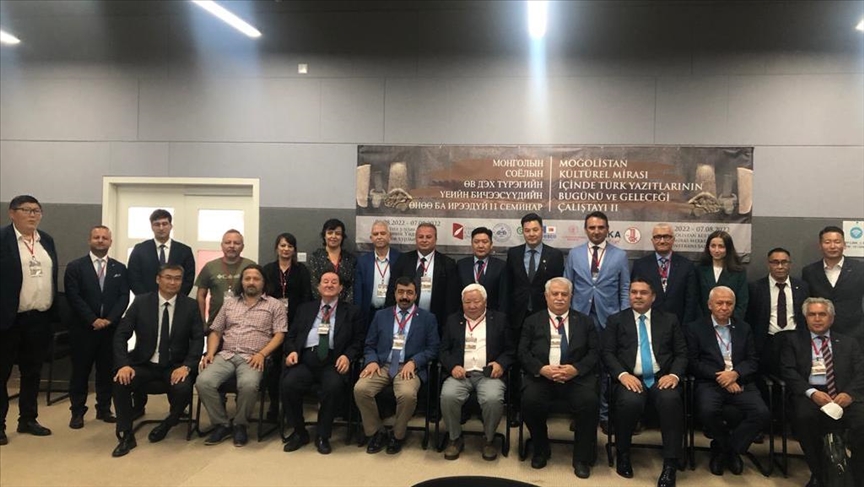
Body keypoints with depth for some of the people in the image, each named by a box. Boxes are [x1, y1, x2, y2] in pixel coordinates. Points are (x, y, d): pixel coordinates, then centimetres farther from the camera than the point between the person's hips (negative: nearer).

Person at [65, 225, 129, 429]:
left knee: (107, 370, 7)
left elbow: (124, 297, 2)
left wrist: (109, 319, -12)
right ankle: (77, 412, 14)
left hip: (111, 328, 2)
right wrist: (93, 320, -14)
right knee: (80, 371, 4)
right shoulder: (75, 267, 1)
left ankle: (104, 409, 18)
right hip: (83, 328, -2)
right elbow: (73, 297, -7)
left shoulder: (120, 268, 9)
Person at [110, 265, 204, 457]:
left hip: (175, 366, -1)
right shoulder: (141, 302, -1)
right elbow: (121, 335, -2)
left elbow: (198, 339, -3)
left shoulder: (190, 306, -1)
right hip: (144, 363, 1)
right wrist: (123, 365, -18)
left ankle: (169, 423, 6)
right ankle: (126, 435, -7)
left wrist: (187, 366, -19)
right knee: (120, 382, -27)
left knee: (183, 389, -30)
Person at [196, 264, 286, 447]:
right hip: (226, 355, 4)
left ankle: (240, 425, -8)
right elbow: (215, 331, 19)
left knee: (248, 385, -36)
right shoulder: (229, 303, 21)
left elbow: (279, 334, 0)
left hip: (253, 358, -3)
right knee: (203, 382, -25)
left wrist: (262, 353, -14)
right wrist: (211, 352, 0)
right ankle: (222, 425, -5)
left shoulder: (274, 305, 9)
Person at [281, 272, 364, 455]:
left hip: (332, 360, -2)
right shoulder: (305, 309, 23)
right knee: (288, 384, -27)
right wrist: (292, 351, -2)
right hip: (305, 358, 2)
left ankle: (322, 436, -9)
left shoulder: (352, 312, 15)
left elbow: (358, 341, 8)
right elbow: (291, 336, 19)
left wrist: (347, 356, -11)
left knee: (334, 386, -33)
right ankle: (299, 432, -1)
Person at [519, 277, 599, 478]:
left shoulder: (585, 321, 16)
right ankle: (541, 450, 0)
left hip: (576, 376, 0)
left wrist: (576, 369, -13)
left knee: (590, 402, -30)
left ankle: (581, 458, -7)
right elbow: (523, 352, 6)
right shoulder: (533, 321, 15)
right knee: (530, 400, -30)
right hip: (541, 375, 0)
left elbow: (594, 352, 6)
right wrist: (541, 369, -13)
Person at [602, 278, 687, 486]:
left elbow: (682, 353, 10)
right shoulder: (616, 320, 13)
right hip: (631, 379, -1)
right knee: (630, 401, -34)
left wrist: (674, 374, -10)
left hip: (662, 379, 1)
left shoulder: (670, 320, 17)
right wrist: (623, 374, -14)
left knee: (671, 399, -33)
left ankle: (670, 464, -23)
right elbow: (608, 353, 4)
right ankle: (623, 454, -8)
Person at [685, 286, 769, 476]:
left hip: (740, 382, 3)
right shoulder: (695, 328, 8)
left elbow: (753, 361, 10)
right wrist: (720, 376, -13)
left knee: (762, 413, -25)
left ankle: (724, 449, -1)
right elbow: (693, 362, -1)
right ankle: (729, 449, 1)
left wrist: (735, 373, -10)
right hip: (710, 382, -3)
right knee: (707, 411, -33)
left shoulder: (744, 328, 18)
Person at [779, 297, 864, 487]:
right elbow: (788, 371, 2)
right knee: (804, 416, -35)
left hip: (843, 394, 2)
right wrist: (812, 392, -15)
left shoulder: (848, 343, 21)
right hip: (808, 394, -1)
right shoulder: (794, 341, 15)